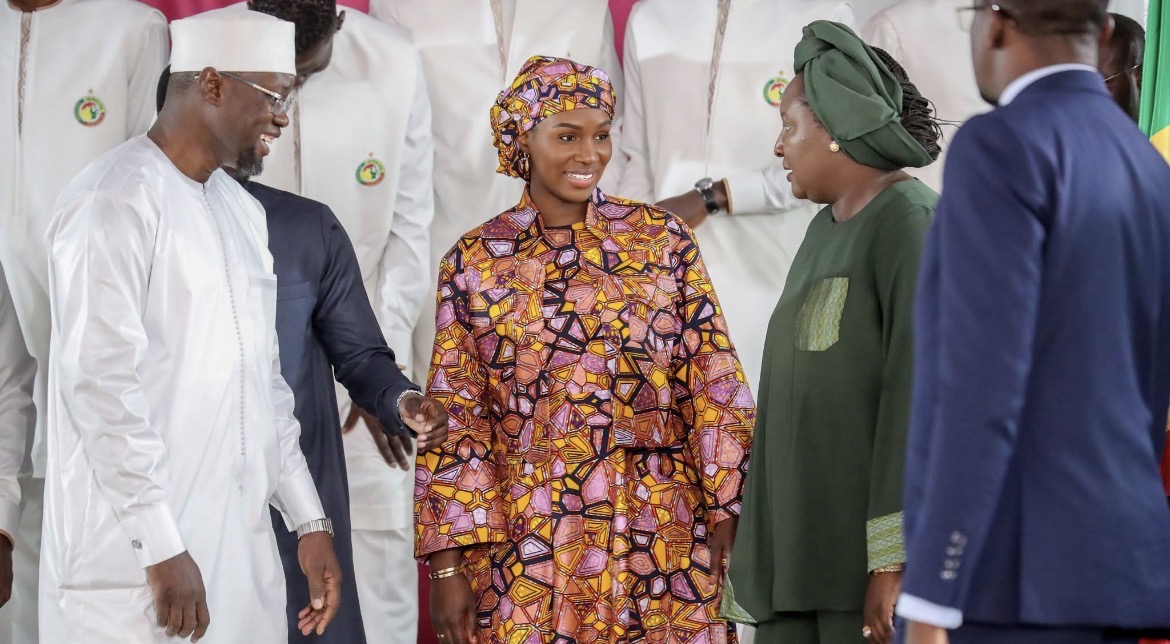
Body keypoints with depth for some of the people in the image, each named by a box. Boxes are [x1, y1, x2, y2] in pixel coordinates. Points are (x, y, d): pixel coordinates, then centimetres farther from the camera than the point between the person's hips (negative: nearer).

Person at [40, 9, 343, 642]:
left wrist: (309, 521, 14)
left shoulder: (241, 210, 16)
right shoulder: (117, 201, -11)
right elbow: (100, 382, -18)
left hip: (240, 548, 8)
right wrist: (162, 549, -20)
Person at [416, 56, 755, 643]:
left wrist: (733, 517, -6)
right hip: (525, 545, 0)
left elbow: (716, 388, 2)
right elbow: (456, 421, 1)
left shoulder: (662, 238, 3)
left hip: (663, 536, 0)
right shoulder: (474, 261, 2)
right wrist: (447, 561, -4)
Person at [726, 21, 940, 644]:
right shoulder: (829, 228, 17)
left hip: (878, 543, -10)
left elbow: (918, 393, -19)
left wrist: (893, 559, -23)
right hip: (807, 544, 10)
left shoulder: (912, 225, -13)